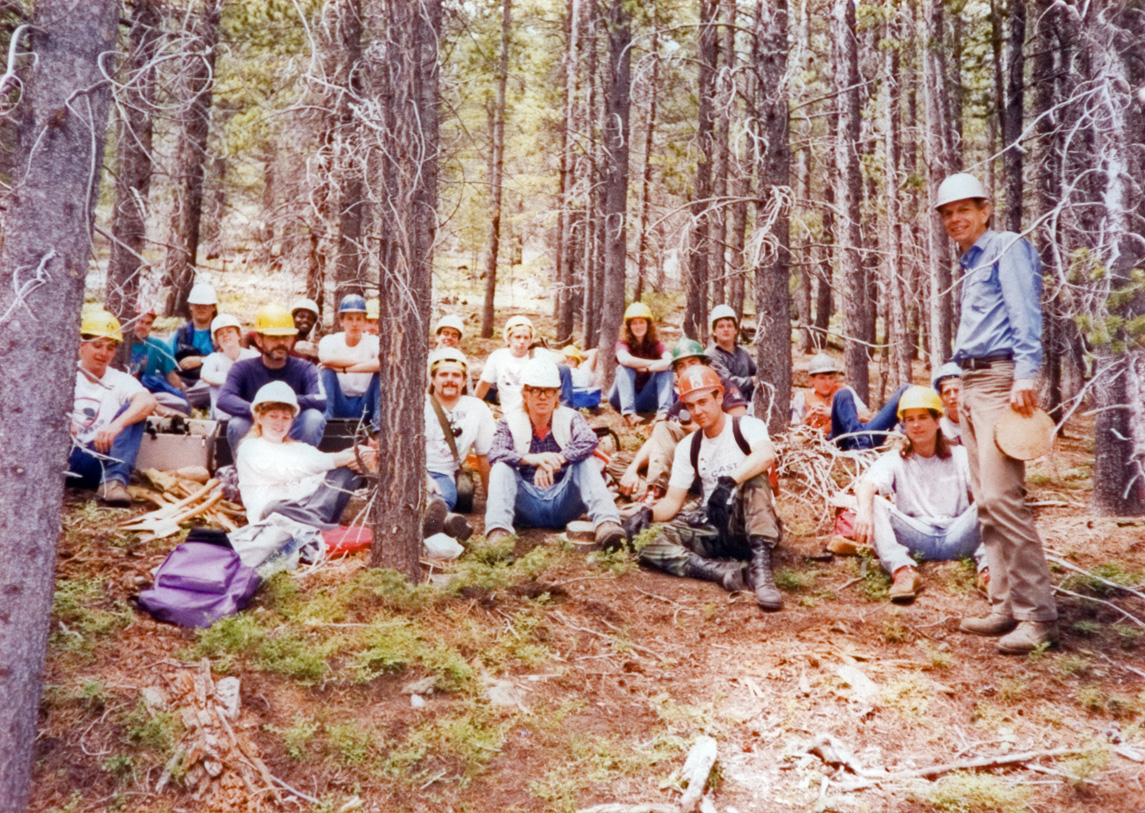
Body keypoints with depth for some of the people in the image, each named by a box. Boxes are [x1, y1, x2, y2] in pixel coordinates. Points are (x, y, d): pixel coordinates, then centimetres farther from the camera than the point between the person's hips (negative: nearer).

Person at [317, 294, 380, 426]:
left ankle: (378, 420, -23)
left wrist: (344, 368, -27)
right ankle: (328, 419, -26)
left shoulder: (373, 342, -2)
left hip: (365, 405, 0)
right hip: (339, 405, 0)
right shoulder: (330, 340, -1)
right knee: (326, 370, -22)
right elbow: (326, 358, -26)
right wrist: (365, 362, -21)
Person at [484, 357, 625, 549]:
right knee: (501, 467, -21)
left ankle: (606, 522, -40)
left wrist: (555, 461, -32)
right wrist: (532, 459, -32)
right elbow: (494, 454, -15)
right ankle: (497, 531, -41)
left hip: (563, 504, 0)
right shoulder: (510, 421, 5)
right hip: (527, 508, 0)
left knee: (585, 460, -20)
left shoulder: (570, 418, 6)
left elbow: (589, 440, -18)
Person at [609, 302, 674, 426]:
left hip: (648, 401, 2)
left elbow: (670, 361, -21)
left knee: (666, 369, -16)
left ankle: (664, 411, -32)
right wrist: (655, 363, -22)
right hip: (624, 397, -2)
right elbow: (625, 359, -31)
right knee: (624, 368, -26)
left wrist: (646, 368, -28)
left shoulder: (656, 345, 1)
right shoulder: (623, 344, -6)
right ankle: (628, 413, -41)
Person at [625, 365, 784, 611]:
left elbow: (766, 455, -29)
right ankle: (726, 571, -34)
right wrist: (649, 512, -17)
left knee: (754, 478, -34)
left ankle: (760, 569, -42)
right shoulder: (688, 448, 9)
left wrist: (729, 482, -44)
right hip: (713, 529, 4)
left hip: (751, 525, -4)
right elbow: (673, 501, 5)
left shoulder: (746, 427, -5)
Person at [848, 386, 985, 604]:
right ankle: (903, 571, -40)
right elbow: (867, 485, -12)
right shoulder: (895, 461, 10)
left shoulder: (961, 457, 12)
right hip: (916, 541, 0)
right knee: (875, 503, -24)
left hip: (957, 538, 0)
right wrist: (865, 510, -36)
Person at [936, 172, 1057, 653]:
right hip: (970, 384, 9)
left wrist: (1026, 374, -22)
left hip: (1000, 379, -9)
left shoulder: (1009, 248, -1)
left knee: (1002, 497, -16)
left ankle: (1037, 616, -11)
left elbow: (1026, 313, -13)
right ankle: (1006, 606, 13)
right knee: (985, 501, 8)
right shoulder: (970, 263, 23)